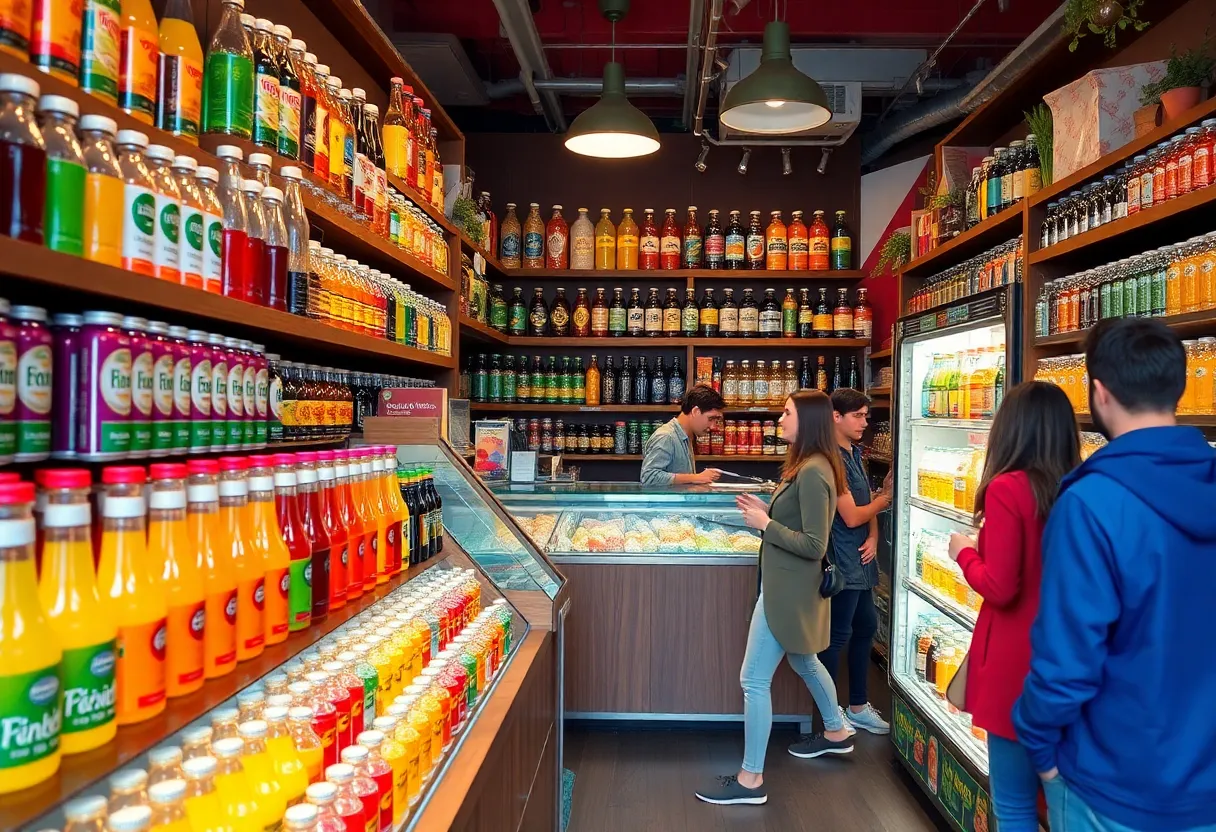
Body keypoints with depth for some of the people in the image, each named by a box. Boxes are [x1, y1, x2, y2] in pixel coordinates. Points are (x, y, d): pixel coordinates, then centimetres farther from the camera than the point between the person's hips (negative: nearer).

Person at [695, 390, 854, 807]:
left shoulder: (812, 473, -24)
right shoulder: (808, 466, 7)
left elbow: (814, 545, -25)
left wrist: (765, 524, -19)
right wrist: (767, 511, 2)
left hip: (788, 589, -11)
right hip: (789, 584, 11)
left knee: (754, 680, -4)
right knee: (804, 661, 29)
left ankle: (751, 780, 7)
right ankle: (836, 732, 50)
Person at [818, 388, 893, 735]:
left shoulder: (855, 453, 11)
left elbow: (868, 501, 12)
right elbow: (851, 516, -18)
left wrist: (873, 537, -4)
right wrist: (885, 497, -5)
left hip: (861, 559, 10)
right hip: (843, 561, -10)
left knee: (866, 627, 17)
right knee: (838, 635, -1)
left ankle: (858, 706, 31)